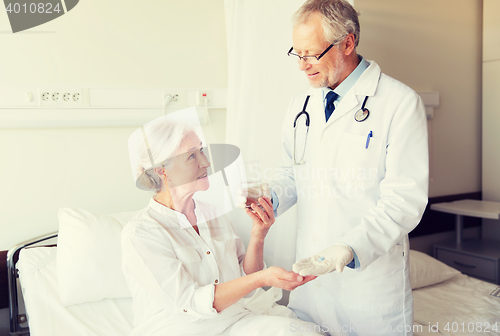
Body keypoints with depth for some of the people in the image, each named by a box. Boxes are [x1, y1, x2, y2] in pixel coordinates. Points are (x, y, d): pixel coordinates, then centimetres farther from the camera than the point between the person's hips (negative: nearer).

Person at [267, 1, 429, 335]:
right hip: (310, 271, 5)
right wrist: (271, 197, -7)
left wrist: (350, 249, -28)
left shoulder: (400, 103, -12)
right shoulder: (301, 105, 7)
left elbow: (404, 199, -17)